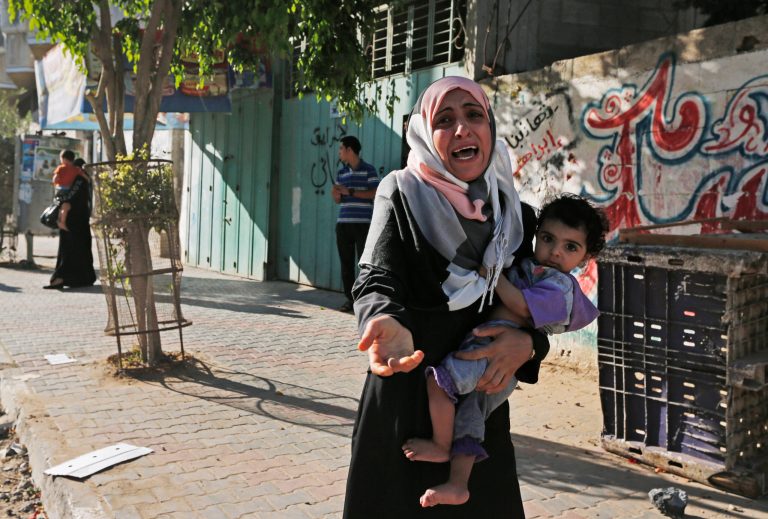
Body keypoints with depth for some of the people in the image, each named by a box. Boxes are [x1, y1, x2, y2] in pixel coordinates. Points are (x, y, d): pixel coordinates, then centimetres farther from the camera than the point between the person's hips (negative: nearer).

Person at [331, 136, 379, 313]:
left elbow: (375, 193, -10)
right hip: (343, 223, 6)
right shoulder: (341, 173, 17)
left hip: (363, 223, -5)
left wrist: (350, 192, -13)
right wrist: (336, 195, -3)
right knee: (346, 262, 5)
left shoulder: (368, 170, 0)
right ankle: (350, 298, 11)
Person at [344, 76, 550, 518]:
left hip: (481, 403, 3)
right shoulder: (402, 196, -7)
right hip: (405, 401, -3)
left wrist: (528, 343, -14)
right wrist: (388, 324, -42)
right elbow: (377, 279, -20)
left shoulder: (516, 215, 4)